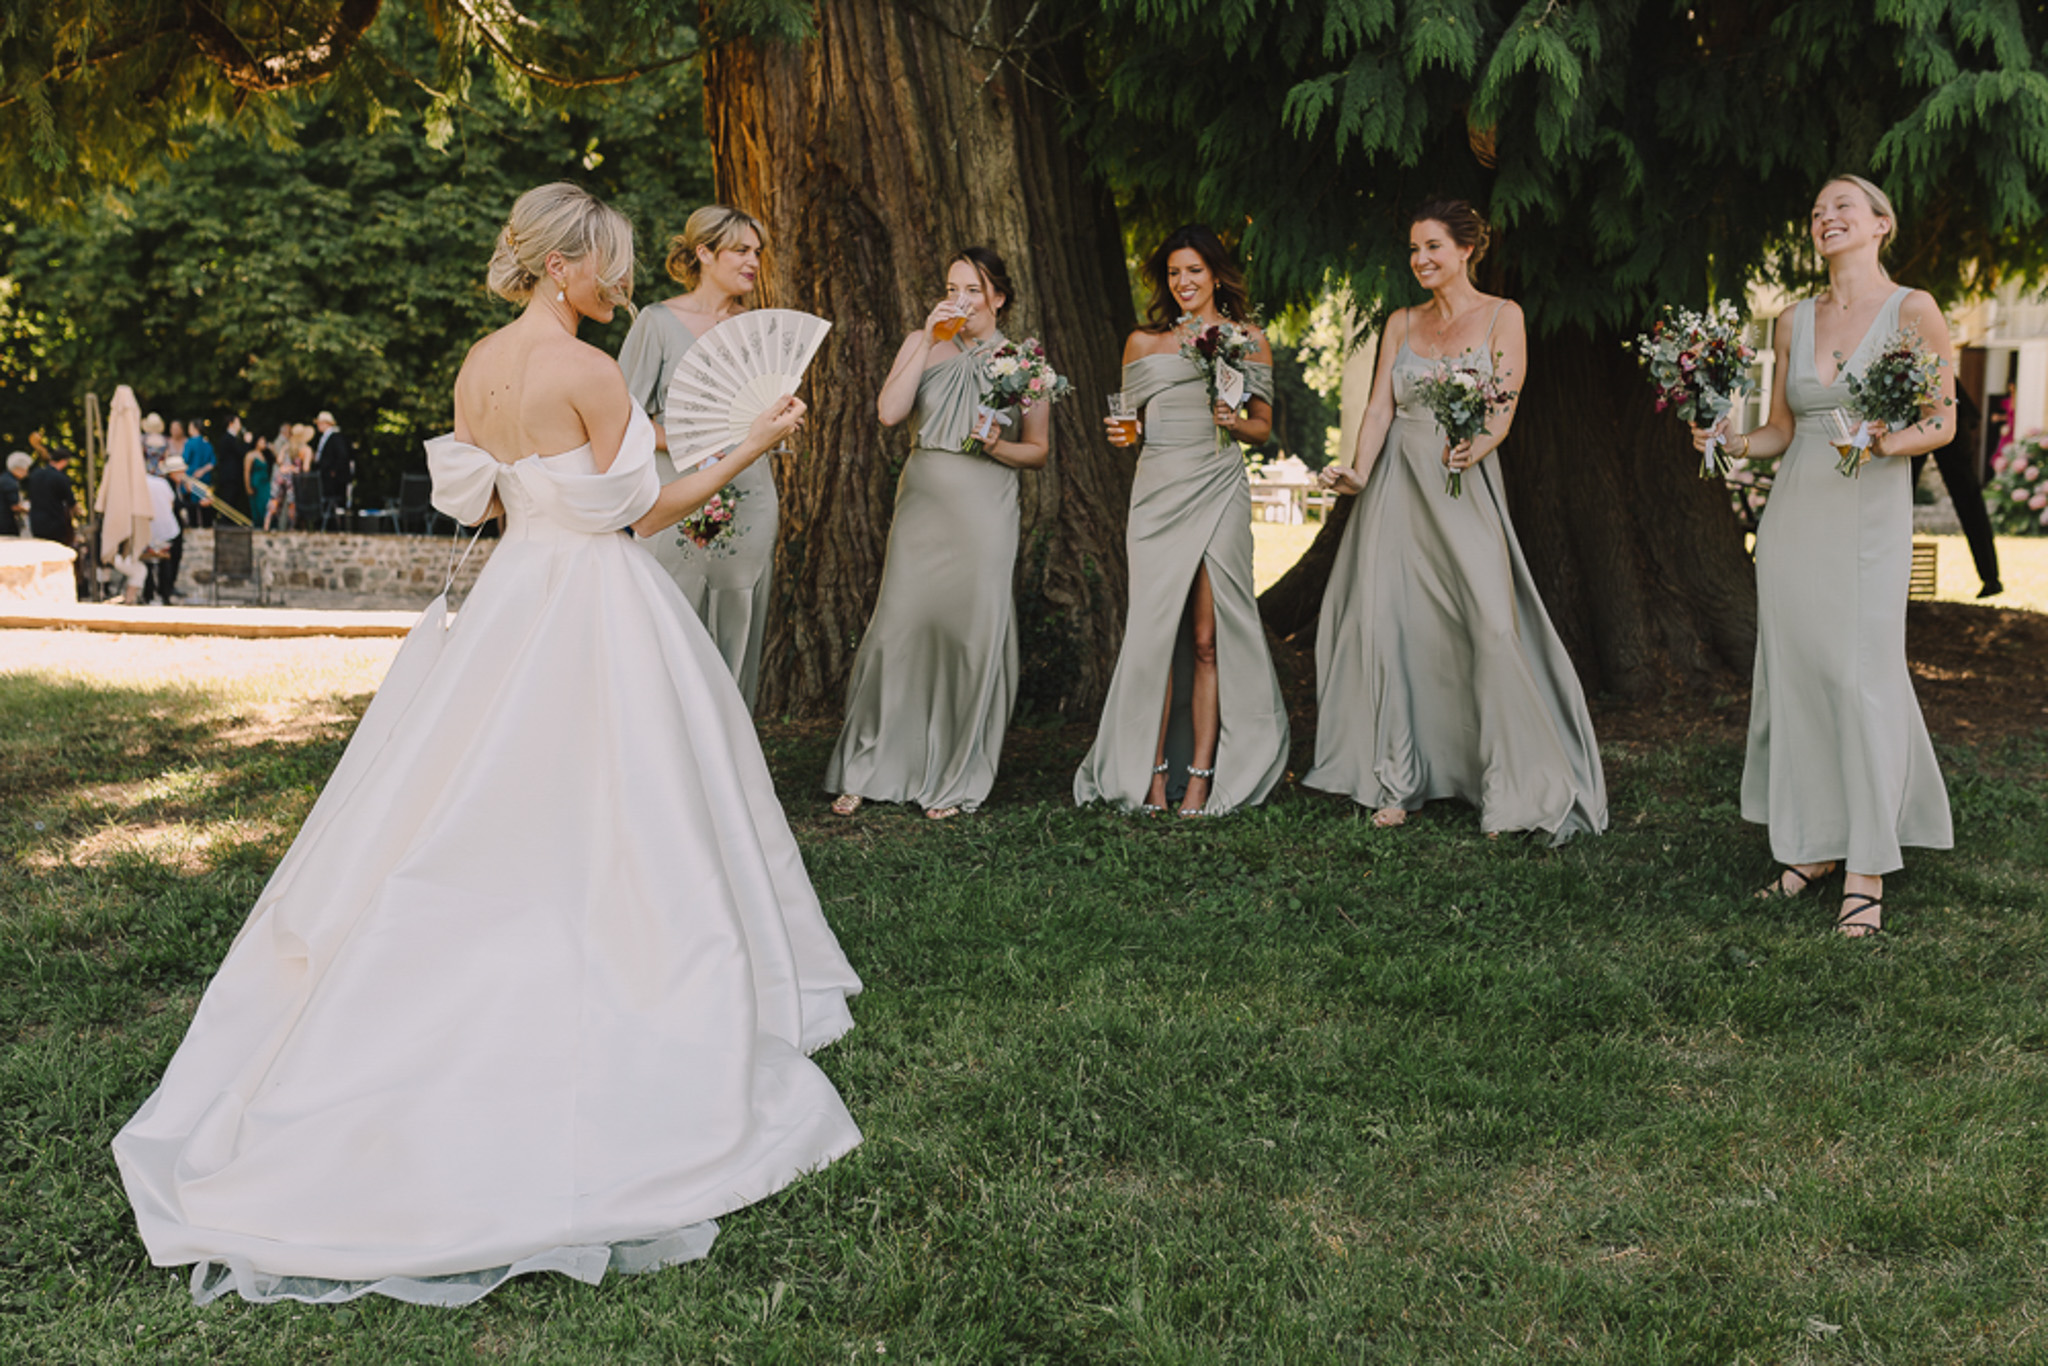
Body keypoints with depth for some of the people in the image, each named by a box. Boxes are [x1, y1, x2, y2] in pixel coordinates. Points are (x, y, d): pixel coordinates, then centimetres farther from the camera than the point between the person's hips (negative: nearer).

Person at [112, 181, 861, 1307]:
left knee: (479, 820, 13)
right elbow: (640, 512, -12)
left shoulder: (478, 367, 5)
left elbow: (479, 498, 13)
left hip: (510, 598, 7)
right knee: (603, 823, 1)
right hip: (598, 603, -7)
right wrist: (749, 449, -4)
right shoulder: (588, 371, -17)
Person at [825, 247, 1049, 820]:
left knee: (972, 634, -1)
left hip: (984, 509, -1)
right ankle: (866, 771, 9)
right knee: (900, 626, -2)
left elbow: (1038, 451, 10)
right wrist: (926, 342, -9)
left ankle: (954, 780, 11)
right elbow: (889, 412, -8)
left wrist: (998, 447, -11)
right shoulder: (924, 347, 8)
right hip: (923, 501, 1)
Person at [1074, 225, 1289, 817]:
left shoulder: (1249, 340, 10)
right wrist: (1119, 434, -5)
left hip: (1219, 491, -1)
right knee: (1154, 630, -4)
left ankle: (1201, 775, 2)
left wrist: (1234, 421, -8)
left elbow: (1263, 427, 13)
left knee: (1207, 638, -2)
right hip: (1158, 491, 1)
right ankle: (1151, 773, 3)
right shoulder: (1144, 343, 13)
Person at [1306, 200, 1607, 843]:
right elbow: (1380, 407, 6)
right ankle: (1397, 784, 8)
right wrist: (1359, 472, -11)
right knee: (1388, 624, -3)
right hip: (1399, 487, 4)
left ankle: (1510, 790, -6)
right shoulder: (1401, 324, 14)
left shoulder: (1502, 317, 3)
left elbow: (1504, 407, -8)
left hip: (1465, 488, -3)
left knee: (1493, 625, -14)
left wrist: (1475, 448, -29)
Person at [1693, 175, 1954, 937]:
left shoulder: (1912, 311, -1)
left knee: (1862, 678, -10)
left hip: (1870, 516, -5)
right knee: (1794, 676, 3)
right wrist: (1730, 443, -3)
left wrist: (1887, 442, -22)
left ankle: (1865, 874, -5)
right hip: (1794, 515, 5)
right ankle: (1815, 847, 13)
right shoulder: (1797, 320, 12)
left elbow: (1941, 423, -3)